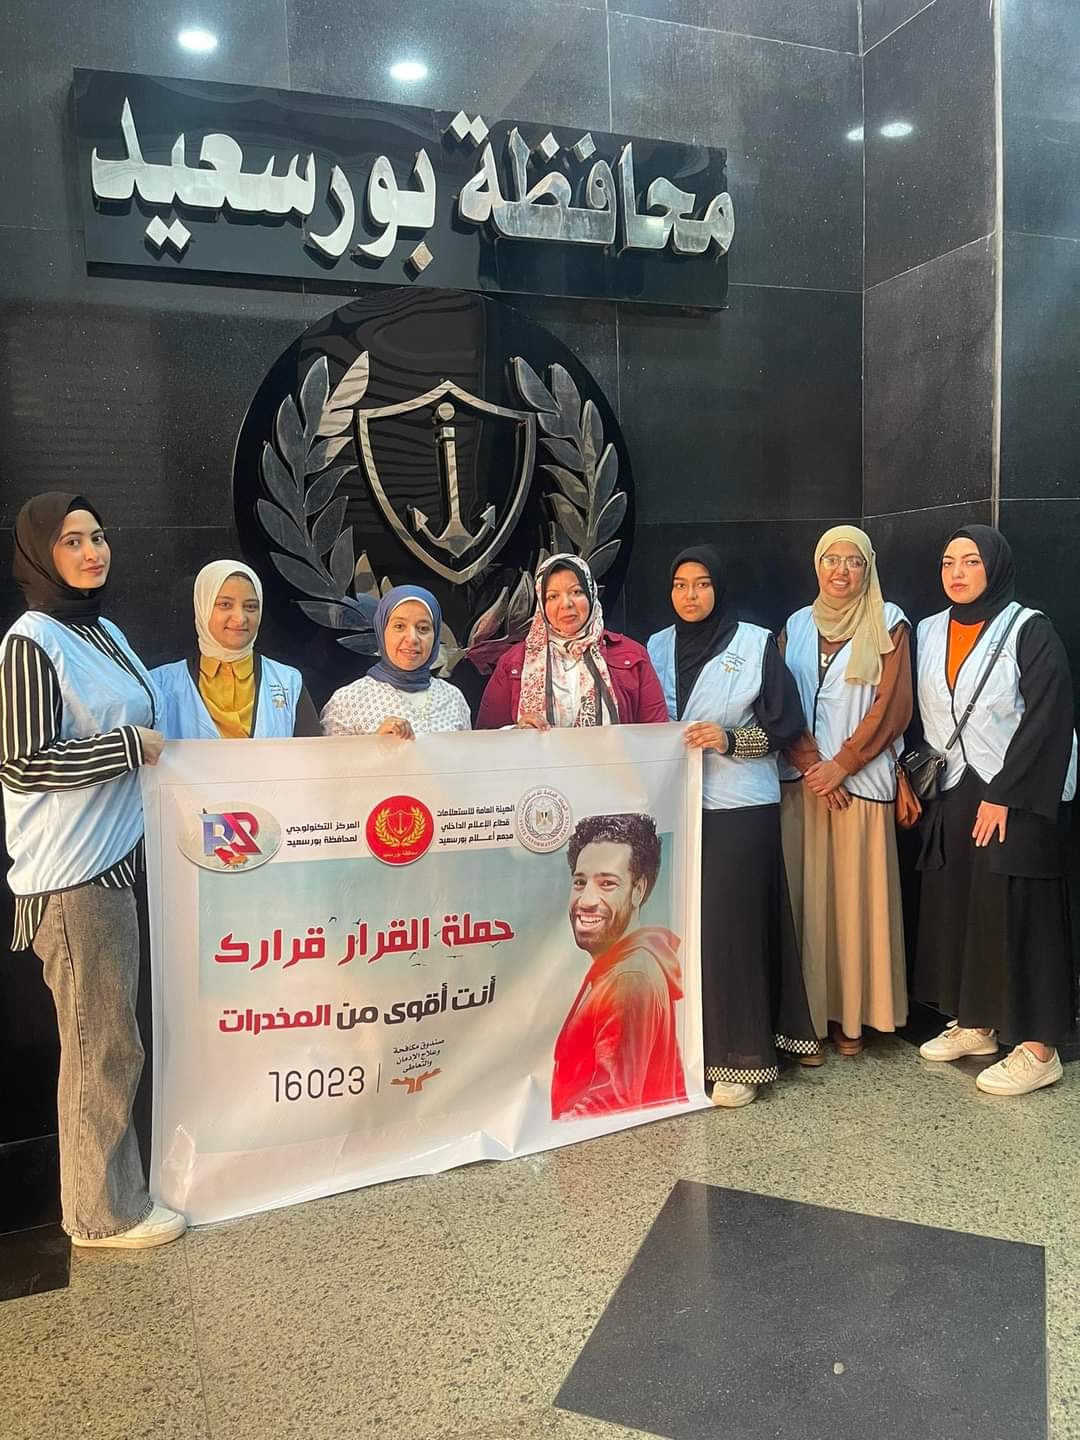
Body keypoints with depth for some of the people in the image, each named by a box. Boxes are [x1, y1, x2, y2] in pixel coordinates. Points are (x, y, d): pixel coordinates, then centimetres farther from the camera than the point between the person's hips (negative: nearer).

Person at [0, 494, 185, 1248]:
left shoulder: (106, 631, 12)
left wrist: (147, 746, 10)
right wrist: (130, 747, -14)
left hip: (116, 855, 8)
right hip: (72, 873, -8)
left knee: (111, 1037, 18)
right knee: (103, 1045, 1)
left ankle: (118, 1179, 33)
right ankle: (104, 1210, 18)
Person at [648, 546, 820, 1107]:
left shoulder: (756, 644, -1)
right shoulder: (657, 647, 11)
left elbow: (786, 725, -3)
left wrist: (730, 739, -17)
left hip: (738, 806, -4)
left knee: (732, 925, -5)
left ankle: (740, 1057, 5)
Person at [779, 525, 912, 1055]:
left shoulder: (888, 623, 2)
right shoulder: (796, 626, 12)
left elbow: (893, 706, -5)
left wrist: (840, 764, -11)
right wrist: (809, 763, -8)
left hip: (860, 779, -2)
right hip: (803, 778, 3)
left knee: (856, 892, -1)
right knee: (806, 891, 2)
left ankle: (851, 1014, 11)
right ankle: (808, 1010, 12)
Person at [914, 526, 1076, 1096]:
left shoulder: (1028, 630, -7)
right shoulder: (929, 633, 10)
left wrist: (1003, 795, -17)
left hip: (1014, 799, -6)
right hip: (951, 798, 6)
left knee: (1015, 913, -4)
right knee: (954, 907, 8)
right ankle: (974, 1024, 23)